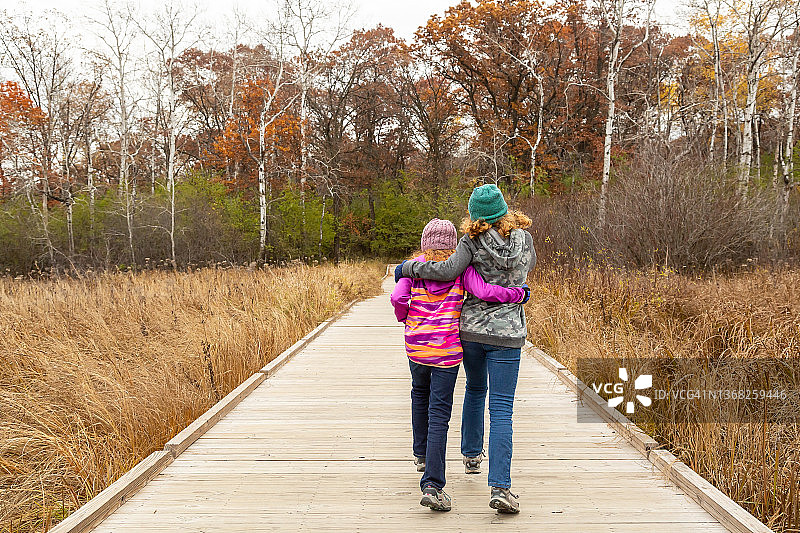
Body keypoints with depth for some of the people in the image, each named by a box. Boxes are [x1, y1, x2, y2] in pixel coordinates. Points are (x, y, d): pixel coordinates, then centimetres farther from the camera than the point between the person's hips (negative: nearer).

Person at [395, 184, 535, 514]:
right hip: (507, 335, -1)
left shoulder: (472, 242, -8)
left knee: (474, 390, 26)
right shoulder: (524, 240, 0)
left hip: (471, 328, 1)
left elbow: (448, 270, -22)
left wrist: (407, 268, -10)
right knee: (501, 411, -2)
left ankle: (471, 455, 42)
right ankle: (500, 487, -12)